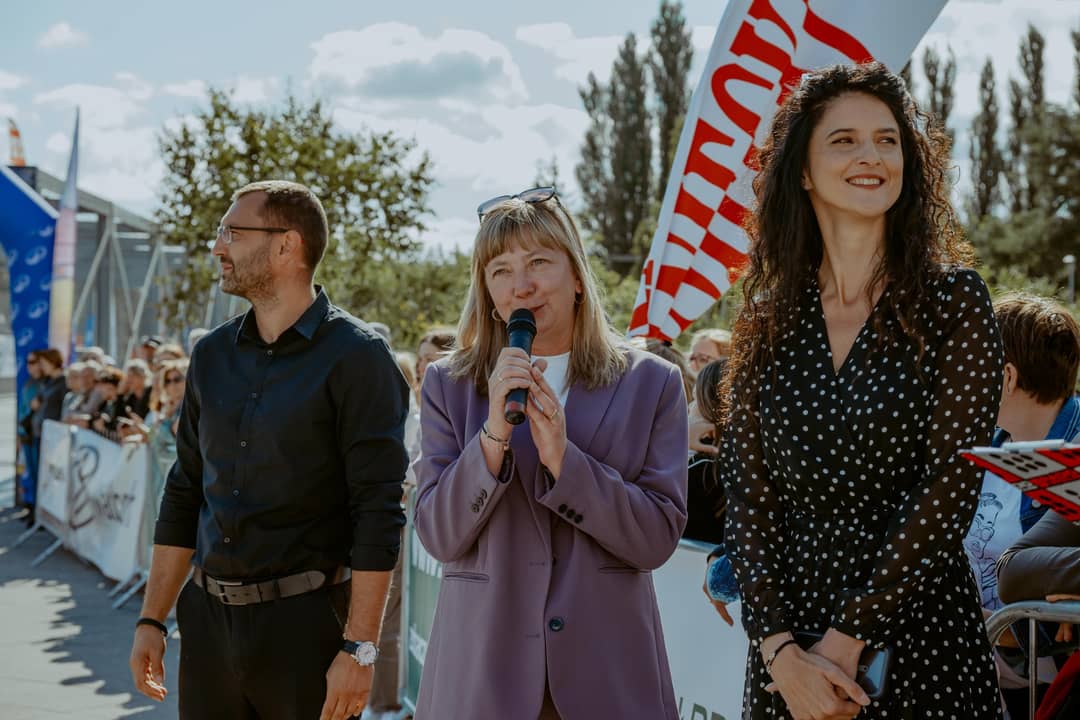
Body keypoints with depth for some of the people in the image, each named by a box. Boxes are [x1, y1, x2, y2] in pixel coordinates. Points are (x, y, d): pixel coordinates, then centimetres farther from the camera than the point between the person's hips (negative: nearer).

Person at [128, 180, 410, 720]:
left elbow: (378, 512, -14)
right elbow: (184, 496, 15)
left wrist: (359, 648, -18)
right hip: (208, 616, 6)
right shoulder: (212, 355, 10)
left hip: (306, 620, -5)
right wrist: (151, 619, 10)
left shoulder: (355, 357, -9)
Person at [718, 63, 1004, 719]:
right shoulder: (767, 322, 4)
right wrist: (780, 648, -13)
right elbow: (748, 498, 0)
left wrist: (846, 640, -16)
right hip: (789, 653, 2)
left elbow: (950, 487, -12)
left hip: (919, 638, -2)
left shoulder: (953, 302, -4)